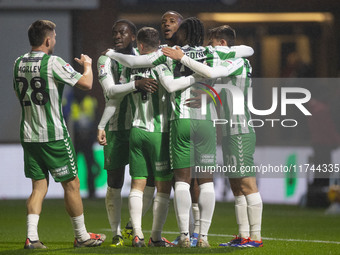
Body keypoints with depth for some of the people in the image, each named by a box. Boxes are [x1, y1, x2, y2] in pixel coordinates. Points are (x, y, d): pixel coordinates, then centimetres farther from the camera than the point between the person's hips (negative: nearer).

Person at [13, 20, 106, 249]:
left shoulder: (19, 63, 6)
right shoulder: (53, 62, -13)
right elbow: (86, 84, -13)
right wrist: (88, 65, 7)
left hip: (28, 135, 6)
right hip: (54, 135, -6)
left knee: (39, 186, 9)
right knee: (71, 184, 6)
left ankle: (32, 237, -4)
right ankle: (82, 236, 14)